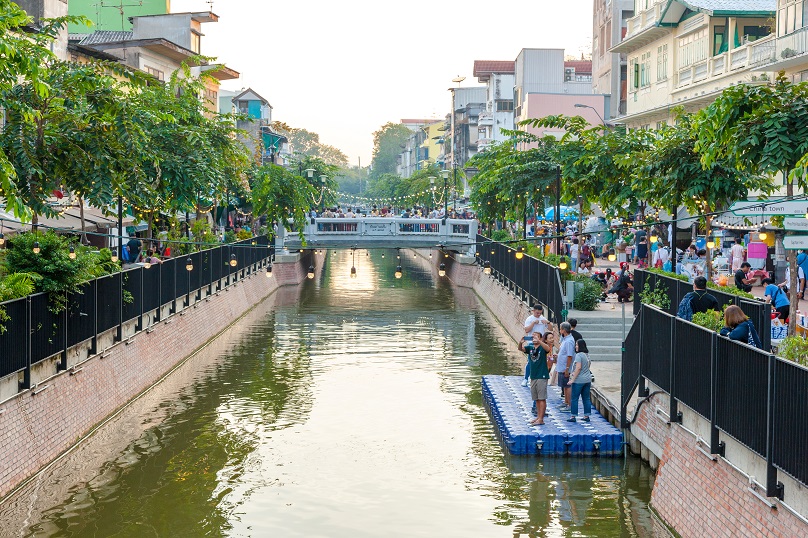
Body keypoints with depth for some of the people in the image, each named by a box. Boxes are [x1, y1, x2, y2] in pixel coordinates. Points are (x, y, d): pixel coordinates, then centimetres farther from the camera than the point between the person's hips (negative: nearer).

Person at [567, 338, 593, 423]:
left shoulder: (578, 355, -14)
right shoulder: (587, 355, 11)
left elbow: (578, 368, -21)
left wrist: (572, 379, -17)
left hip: (579, 380, -8)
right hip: (587, 380, 8)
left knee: (574, 398, 0)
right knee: (586, 398, 10)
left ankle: (573, 416, 2)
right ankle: (586, 416, 12)